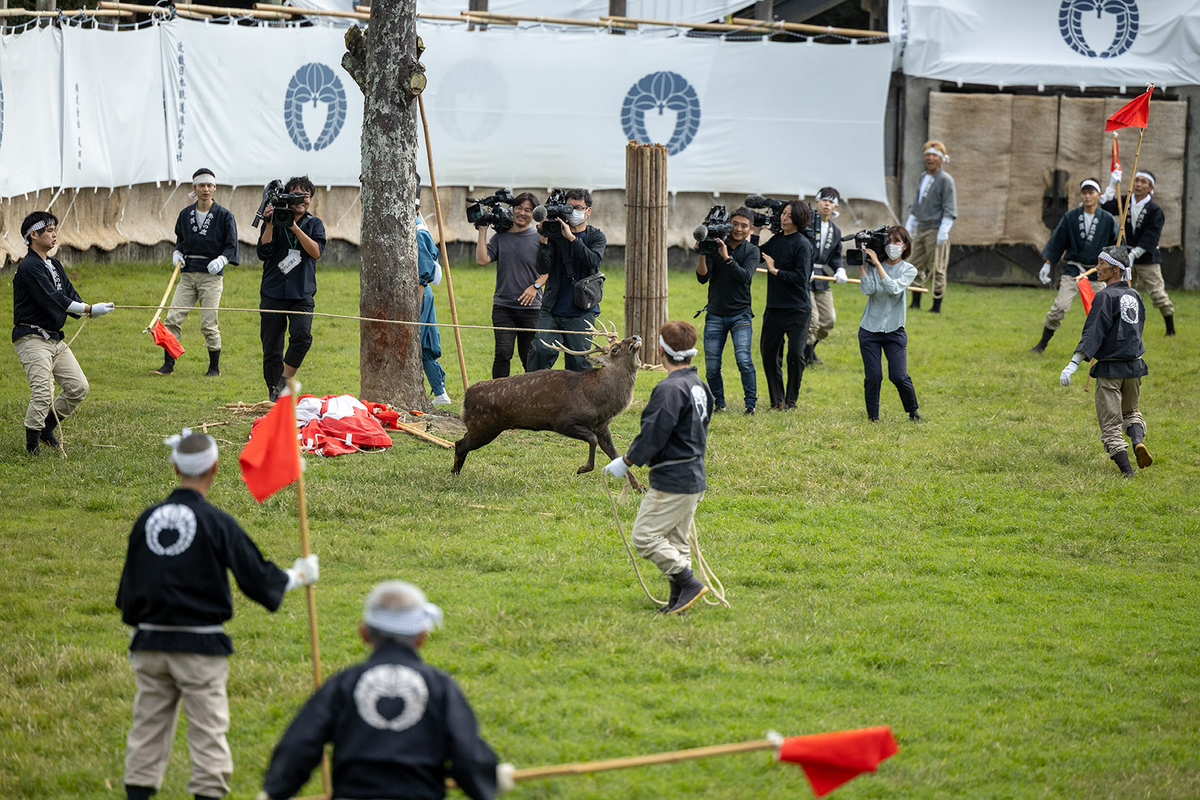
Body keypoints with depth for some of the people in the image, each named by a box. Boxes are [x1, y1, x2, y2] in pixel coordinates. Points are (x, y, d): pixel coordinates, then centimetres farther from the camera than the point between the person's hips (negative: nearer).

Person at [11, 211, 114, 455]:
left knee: (78, 387, 5)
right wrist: (90, 309, -23)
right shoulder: (29, 267, -15)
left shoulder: (54, 265, 15)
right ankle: (32, 443, -5)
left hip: (55, 338, 9)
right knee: (42, 392, -18)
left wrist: (88, 310, -11)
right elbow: (52, 300, -23)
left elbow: (69, 295, 10)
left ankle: (47, 426, 22)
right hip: (32, 338, -9)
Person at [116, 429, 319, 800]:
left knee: (148, 727, 11)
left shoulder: (148, 518, 3)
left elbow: (129, 585, 11)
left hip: (150, 643, 5)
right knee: (208, 730, 1)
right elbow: (256, 578, -6)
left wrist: (136, 626, 25)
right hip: (200, 645, -5)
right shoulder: (216, 522, -11)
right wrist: (297, 576, 12)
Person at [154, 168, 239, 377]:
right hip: (188, 273, 4)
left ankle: (214, 367, 10)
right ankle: (168, 364, 0)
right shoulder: (186, 214, 11)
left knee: (208, 325, -5)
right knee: (173, 318, -6)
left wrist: (221, 259, -19)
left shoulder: (224, 215, -1)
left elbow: (231, 246, 0)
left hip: (211, 275, -4)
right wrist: (177, 254, 3)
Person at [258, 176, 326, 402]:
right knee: (271, 348, 0)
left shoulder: (314, 225, 9)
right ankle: (273, 394, 13)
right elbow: (264, 252, -6)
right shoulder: (275, 222, 6)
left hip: (302, 294, 0)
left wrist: (295, 227, -16)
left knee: (302, 336, -23)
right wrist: (270, 224, -15)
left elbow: (316, 252, -9)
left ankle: (284, 381, -6)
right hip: (273, 294, 0)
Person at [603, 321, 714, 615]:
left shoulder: (670, 389, -18)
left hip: (671, 480, -10)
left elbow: (654, 434, -19)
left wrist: (627, 461, -8)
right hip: (693, 479, 10)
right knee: (676, 539, 14)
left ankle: (688, 584, -10)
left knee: (645, 535, -6)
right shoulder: (699, 386, 11)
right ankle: (679, 600, 12)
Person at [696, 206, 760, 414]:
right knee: (712, 366, -1)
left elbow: (744, 276, -18)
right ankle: (718, 403, 16)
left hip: (740, 314, -2)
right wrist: (702, 254, -22)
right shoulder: (714, 246, 1)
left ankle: (751, 402, -8)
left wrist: (727, 257, -28)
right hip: (715, 315, 2)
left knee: (743, 359, -18)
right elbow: (703, 277, -7)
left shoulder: (751, 251, -1)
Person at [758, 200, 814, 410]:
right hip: (774, 307, 7)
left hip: (797, 309, -6)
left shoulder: (802, 244, -11)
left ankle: (791, 401, 6)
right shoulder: (776, 240, 9)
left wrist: (775, 270, -14)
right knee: (769, 353, 7)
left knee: (795, 355, -9)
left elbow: (802, 277, -18)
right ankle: (777, 400, 18)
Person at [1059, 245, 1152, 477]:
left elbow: (1093, 334, -19)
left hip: (1110, 369, -6)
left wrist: (1073, 364, -23)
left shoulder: (1106, 296, -12)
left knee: (1110, 424, 1)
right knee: (1130, 411, 24)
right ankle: (1138, 440, -5)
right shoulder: (1134, 295, 9)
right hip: (1134, 366, 6)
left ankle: (1126, 470, -7)